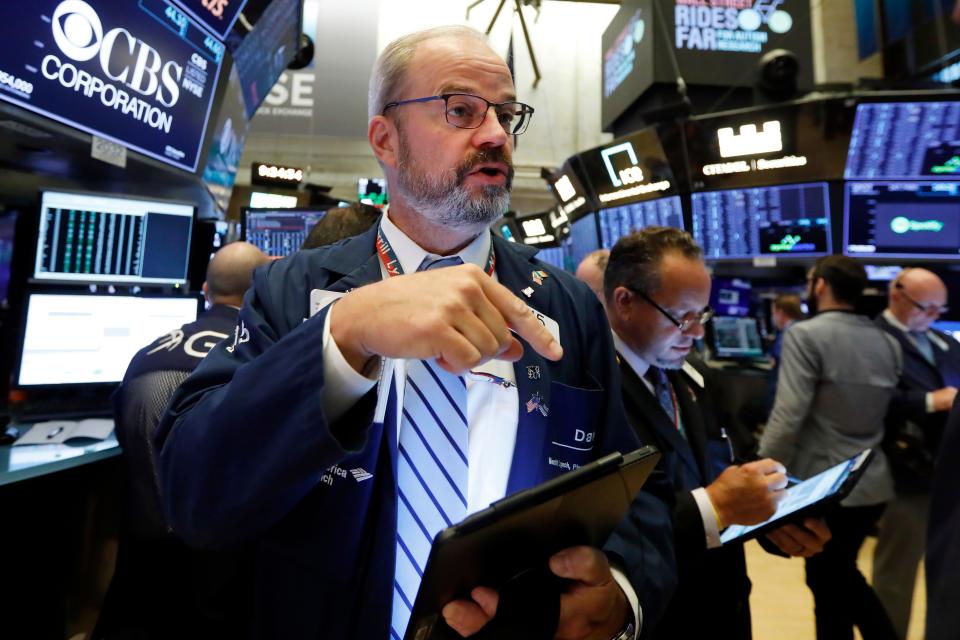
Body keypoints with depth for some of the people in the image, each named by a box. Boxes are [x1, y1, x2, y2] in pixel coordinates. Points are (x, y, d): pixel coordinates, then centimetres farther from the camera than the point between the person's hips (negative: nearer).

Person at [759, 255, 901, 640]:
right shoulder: (888, 343, 6)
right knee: (843, 573, 26)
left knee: (829, 589, 11)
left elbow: (788, 416, -21)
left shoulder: (805, 335, -16)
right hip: (873, 484, 7)